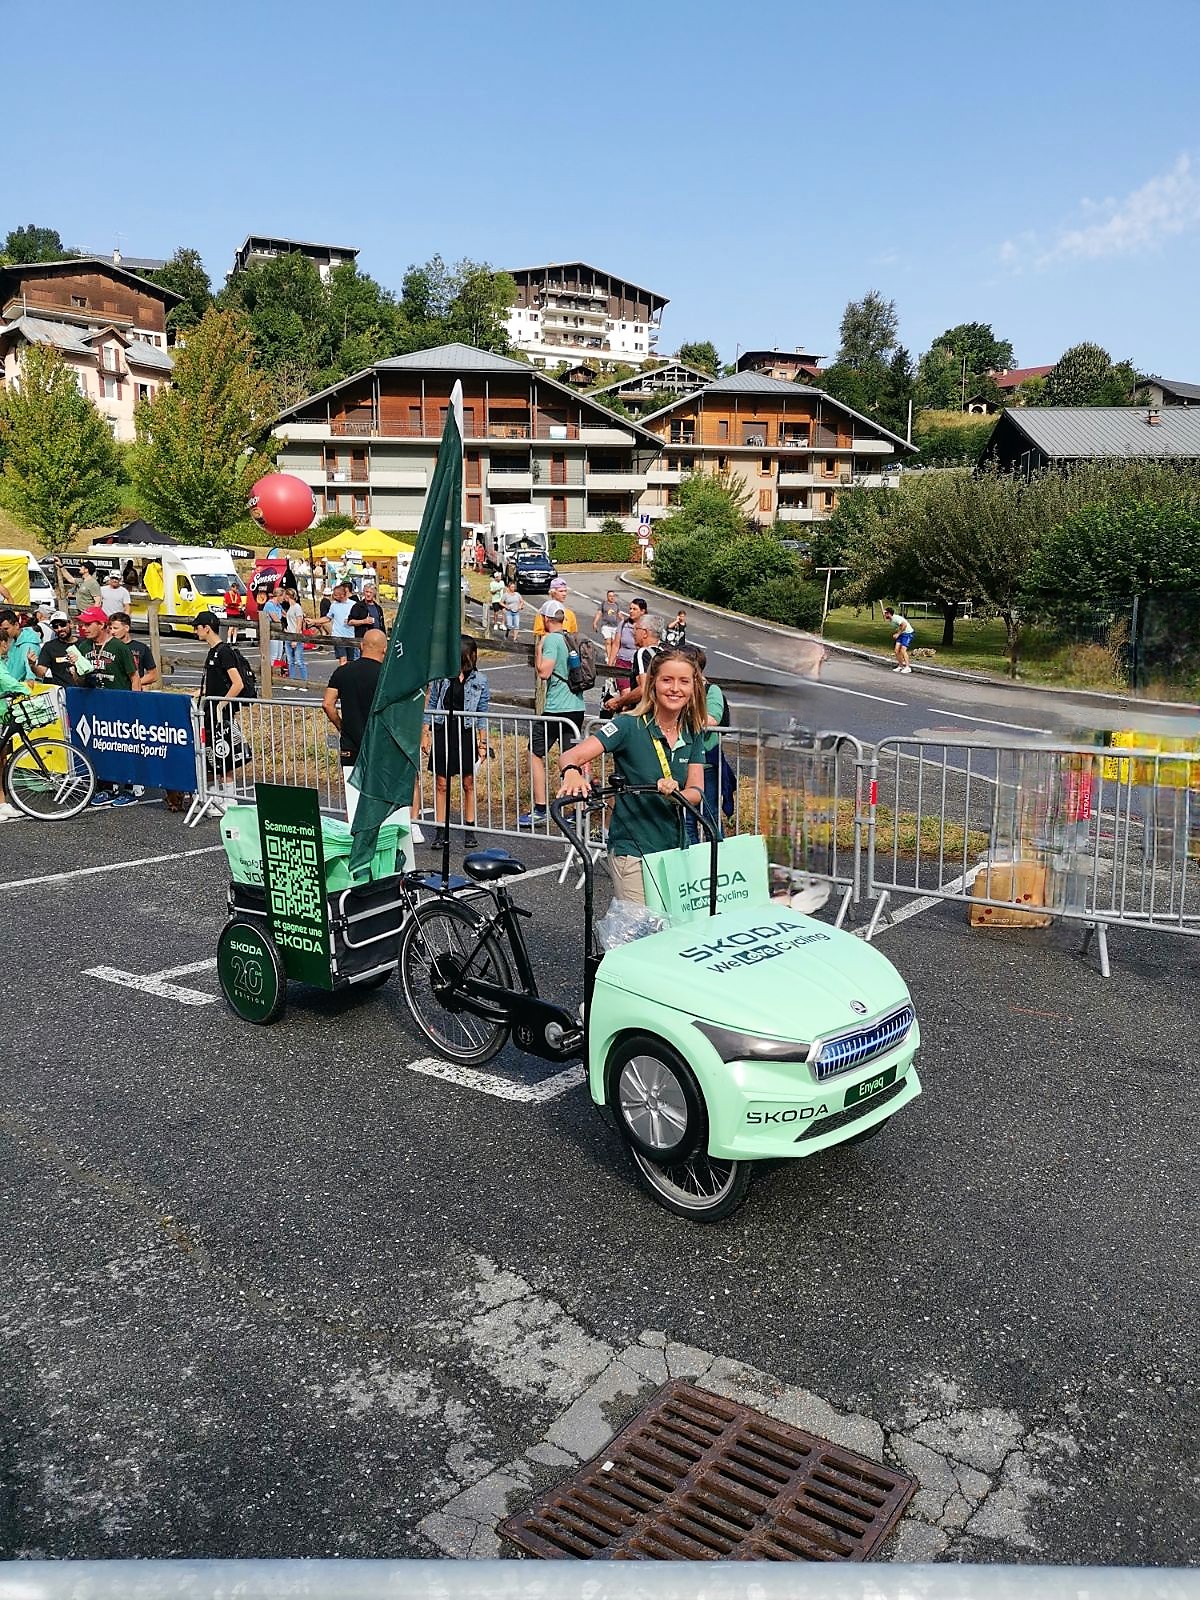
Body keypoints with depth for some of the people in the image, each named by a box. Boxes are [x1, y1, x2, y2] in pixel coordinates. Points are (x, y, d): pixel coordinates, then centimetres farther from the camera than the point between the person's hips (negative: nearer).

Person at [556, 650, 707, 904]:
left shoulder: (693, 733, 3)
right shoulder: (630, 726, -13)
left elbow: (696, 791, -1)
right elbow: (570, 756, -21)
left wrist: (676, 794, -24)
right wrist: (572, 772, -45)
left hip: (675, 849, 6)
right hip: (632, 852, -6)